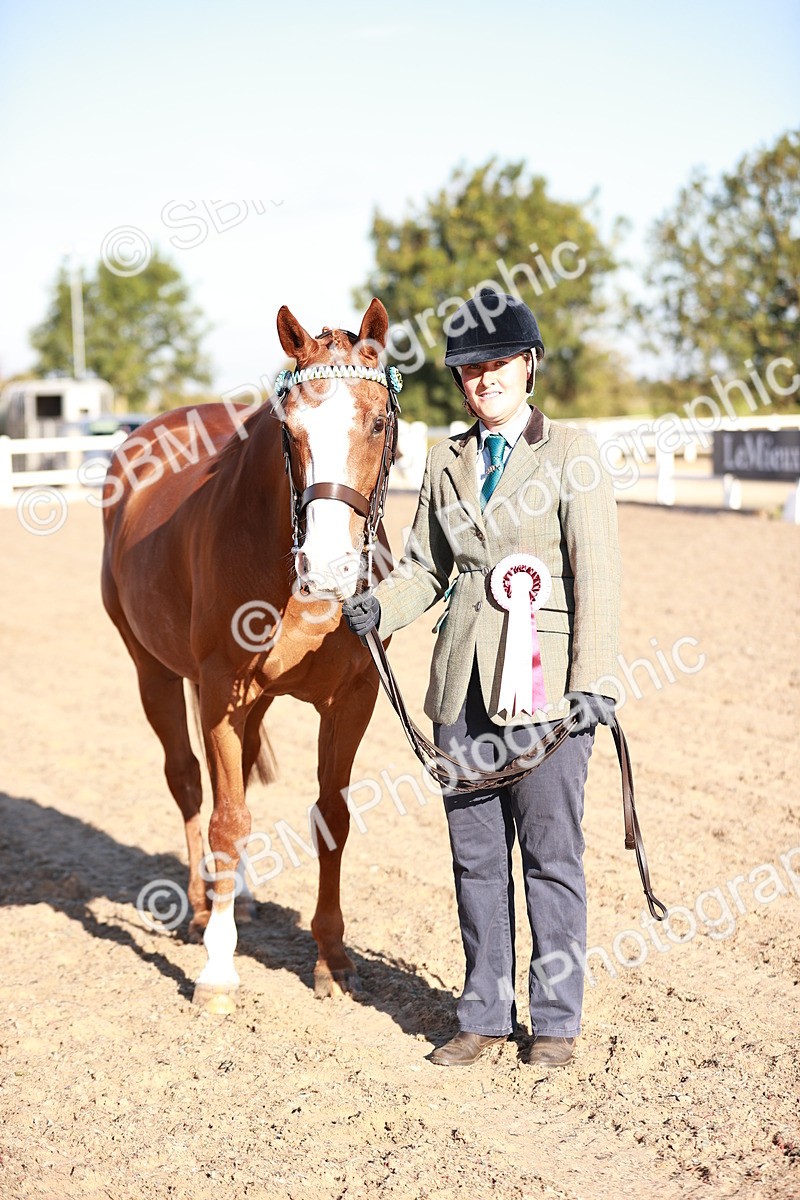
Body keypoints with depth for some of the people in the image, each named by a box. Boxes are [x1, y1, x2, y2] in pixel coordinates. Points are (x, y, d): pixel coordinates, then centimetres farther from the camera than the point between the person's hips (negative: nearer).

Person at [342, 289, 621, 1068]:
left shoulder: (570, 453, -3)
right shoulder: (447, 462, 11)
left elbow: (596, 575, -7)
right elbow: (426, 566, 14)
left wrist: (593, 681, -14)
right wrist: (382, 605, -6)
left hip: (543, 680, -4)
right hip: (464, 681, 5)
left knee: (550, 853, 4)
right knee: (475, 855, 11)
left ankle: (556, 1018, 19)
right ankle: (484, 1012, 25)